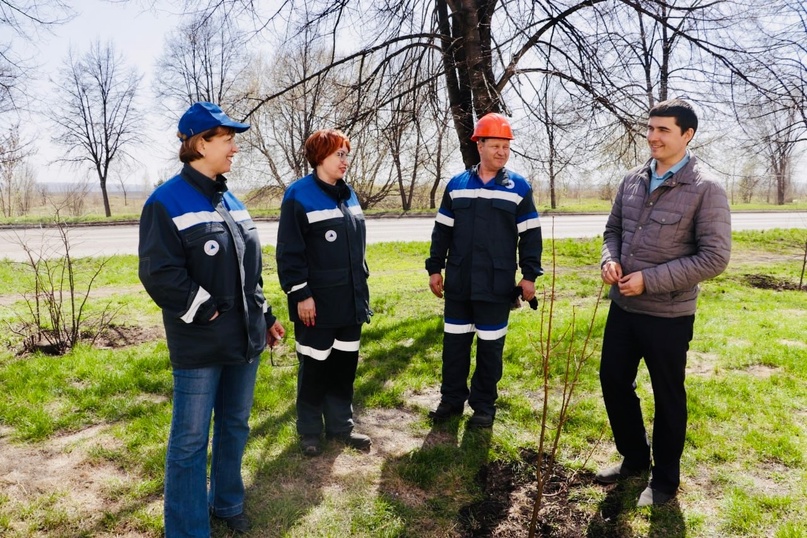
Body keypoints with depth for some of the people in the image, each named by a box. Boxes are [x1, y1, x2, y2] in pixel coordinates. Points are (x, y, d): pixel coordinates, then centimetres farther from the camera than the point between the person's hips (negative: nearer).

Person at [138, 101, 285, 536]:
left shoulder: (231, 202, 12)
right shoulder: (167, 202, -11)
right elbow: (159, 274, -19)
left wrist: (264, 316, 17)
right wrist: (207, 312, -15)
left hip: (244, 339, 7)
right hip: (199, 348, -7)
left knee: (234, 426, 19)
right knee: (190, 441, 5)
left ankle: (227, 503, 38)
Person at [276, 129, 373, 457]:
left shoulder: (348, 195, 11)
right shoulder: (299, 196, -11)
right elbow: (289, 252, -14)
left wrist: (361, 288, 17)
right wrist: (300, 294, -16)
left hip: (350, 301, 7)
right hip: (317, 303, -7)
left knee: (345, 365, 14)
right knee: (315, 367, 6)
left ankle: (341, 426, 28)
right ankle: (309, 431, 23)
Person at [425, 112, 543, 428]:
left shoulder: (519, 187, 1)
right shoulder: (456, 185, 6)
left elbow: (530, 235, 2)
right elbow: (442, 232, 10)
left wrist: (530, 275, -3)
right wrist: (435, 268, 7)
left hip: (497, 285, -2)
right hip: (458, 282, 2)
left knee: (490, 346, 7)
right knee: (454, 342, 10)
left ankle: (484, 405, 21)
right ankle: (452, 399, 25)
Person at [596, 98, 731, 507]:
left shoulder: (705, 190, -13)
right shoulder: (632, 180, 4)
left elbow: (714, 257, -16)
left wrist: (650, 280, -20)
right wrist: (610, 259, -6)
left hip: (668, 315, -6)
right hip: (622, 307, 6)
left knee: (667, 396, 10)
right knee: (613, 381, 15)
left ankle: (665, 479, 31)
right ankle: (634, 457, 38)